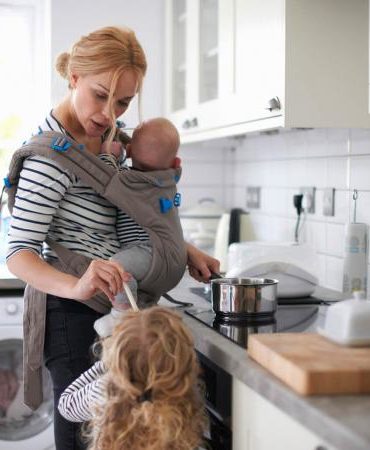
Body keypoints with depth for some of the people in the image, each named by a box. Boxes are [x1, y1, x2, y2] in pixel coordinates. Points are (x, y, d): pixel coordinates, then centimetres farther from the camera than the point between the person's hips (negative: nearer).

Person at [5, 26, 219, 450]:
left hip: (107, 303, 9)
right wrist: (75, 286, -43)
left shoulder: (104, 133, 5)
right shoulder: (52, 154, -23)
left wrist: (185, 249, 6)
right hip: (71, 313, -9)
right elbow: (19, 252, -26)